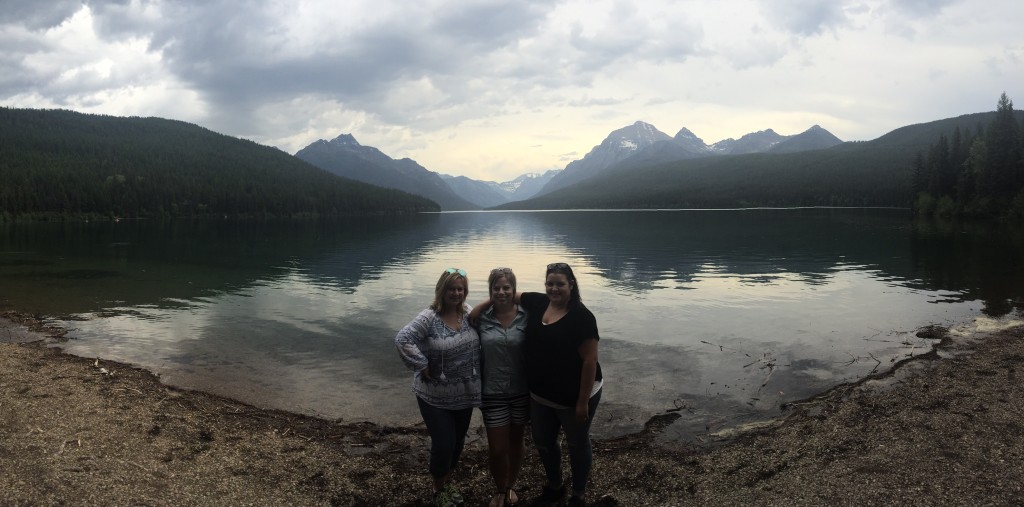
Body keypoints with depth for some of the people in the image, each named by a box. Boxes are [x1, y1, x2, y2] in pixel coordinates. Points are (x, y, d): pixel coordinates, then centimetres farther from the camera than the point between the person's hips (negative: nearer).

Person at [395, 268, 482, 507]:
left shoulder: (468, 312, 0)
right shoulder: (429, 317, -19)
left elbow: (479, 341, 14)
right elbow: (402, 339, -27)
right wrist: (422, 366, -22)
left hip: (464, 394, 5)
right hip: (435, 396, -5)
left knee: (458, 442, 17)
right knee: (443, 444, -1)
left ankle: (448, 483, 41)